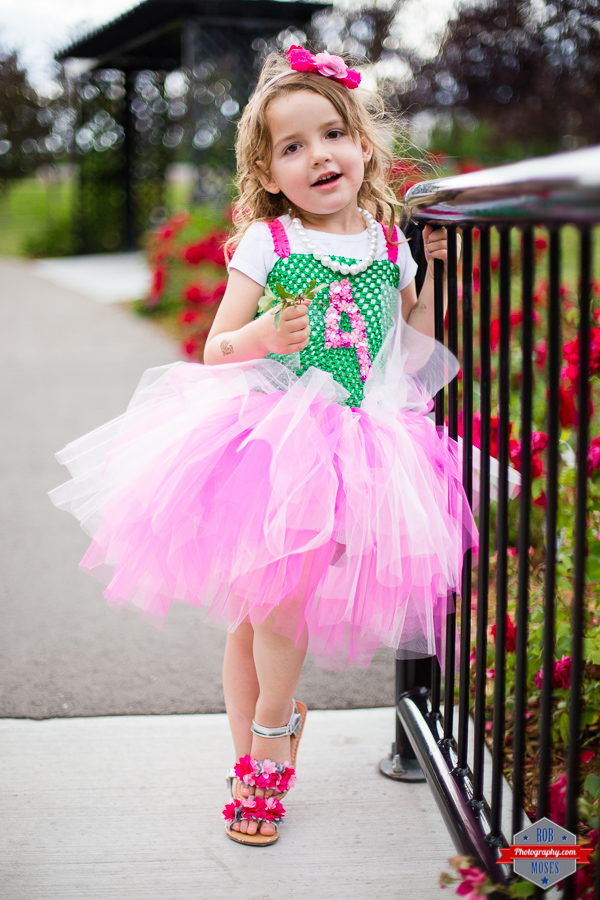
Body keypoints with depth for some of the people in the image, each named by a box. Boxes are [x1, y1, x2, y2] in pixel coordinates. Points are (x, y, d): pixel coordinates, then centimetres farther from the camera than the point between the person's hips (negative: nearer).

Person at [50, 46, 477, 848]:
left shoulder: (390, 243, 6)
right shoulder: (265, 242, -1)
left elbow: (414, 357, 13)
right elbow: (215, 351, 0)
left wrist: (432, 274, 6)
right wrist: (263, 337, -19)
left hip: (352, 447, 1)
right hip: (267, 441, -1)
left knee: (283, 606, -1)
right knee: (251, 615, 4)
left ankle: (268, 739, 26)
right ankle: (256, 751, 25)